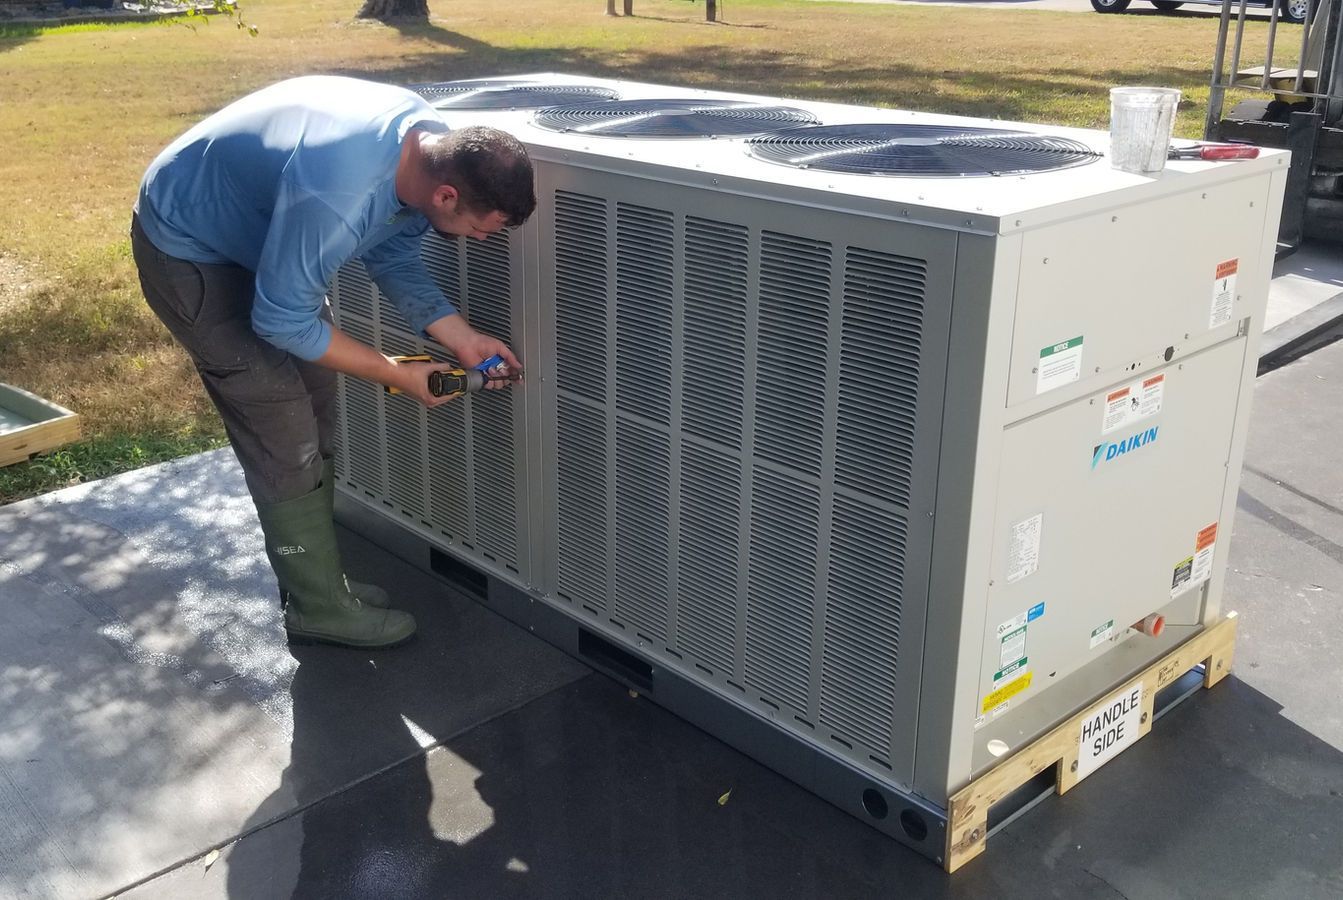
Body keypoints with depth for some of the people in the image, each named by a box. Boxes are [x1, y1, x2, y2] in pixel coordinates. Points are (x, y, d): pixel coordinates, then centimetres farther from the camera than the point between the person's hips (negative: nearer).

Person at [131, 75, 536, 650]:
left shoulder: (433, 144, -16)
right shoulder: (335, 197, -42)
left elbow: (394, 257, -2)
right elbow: (280, 321, -29)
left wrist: (462, 338, -12)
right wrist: (396, 375, -21)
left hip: (258, 230, 9)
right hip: (188, 250, -8)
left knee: (316, 409, 11)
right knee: (285, 435, -7)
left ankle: (314, 581, 25)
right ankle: (319, 610, 9)